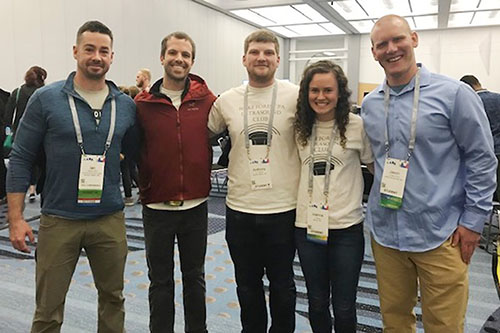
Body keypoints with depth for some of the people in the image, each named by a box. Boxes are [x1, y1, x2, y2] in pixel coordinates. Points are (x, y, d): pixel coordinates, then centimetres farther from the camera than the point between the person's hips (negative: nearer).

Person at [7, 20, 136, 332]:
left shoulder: (126, 105, 3)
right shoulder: (45, 99, -4)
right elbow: (21, 159, -2)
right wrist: (16, 218, -6)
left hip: (110, 220, 3)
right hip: (59, 221, -2)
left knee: (113, 298, 16)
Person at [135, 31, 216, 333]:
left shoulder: (206, 100, -4)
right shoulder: (143, 103, -4)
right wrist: (143, 184, -3)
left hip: (196, 204, 1)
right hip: (157, 205, 0)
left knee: (195, 276, 18)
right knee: (160, 280, 14)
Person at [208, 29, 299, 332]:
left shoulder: (296, 95, -5)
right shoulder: (227, 100, 3)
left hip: (284, 208, -2)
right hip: (240, 208, 3)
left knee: (282, 284, 16)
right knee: (247, 285, 18)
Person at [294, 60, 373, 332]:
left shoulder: (357, 125, -7)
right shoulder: (300, 127, 4)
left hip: (346, 227, -3)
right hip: (307, 226, 3)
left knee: (344, 307, 9)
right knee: (317, 302, 17)